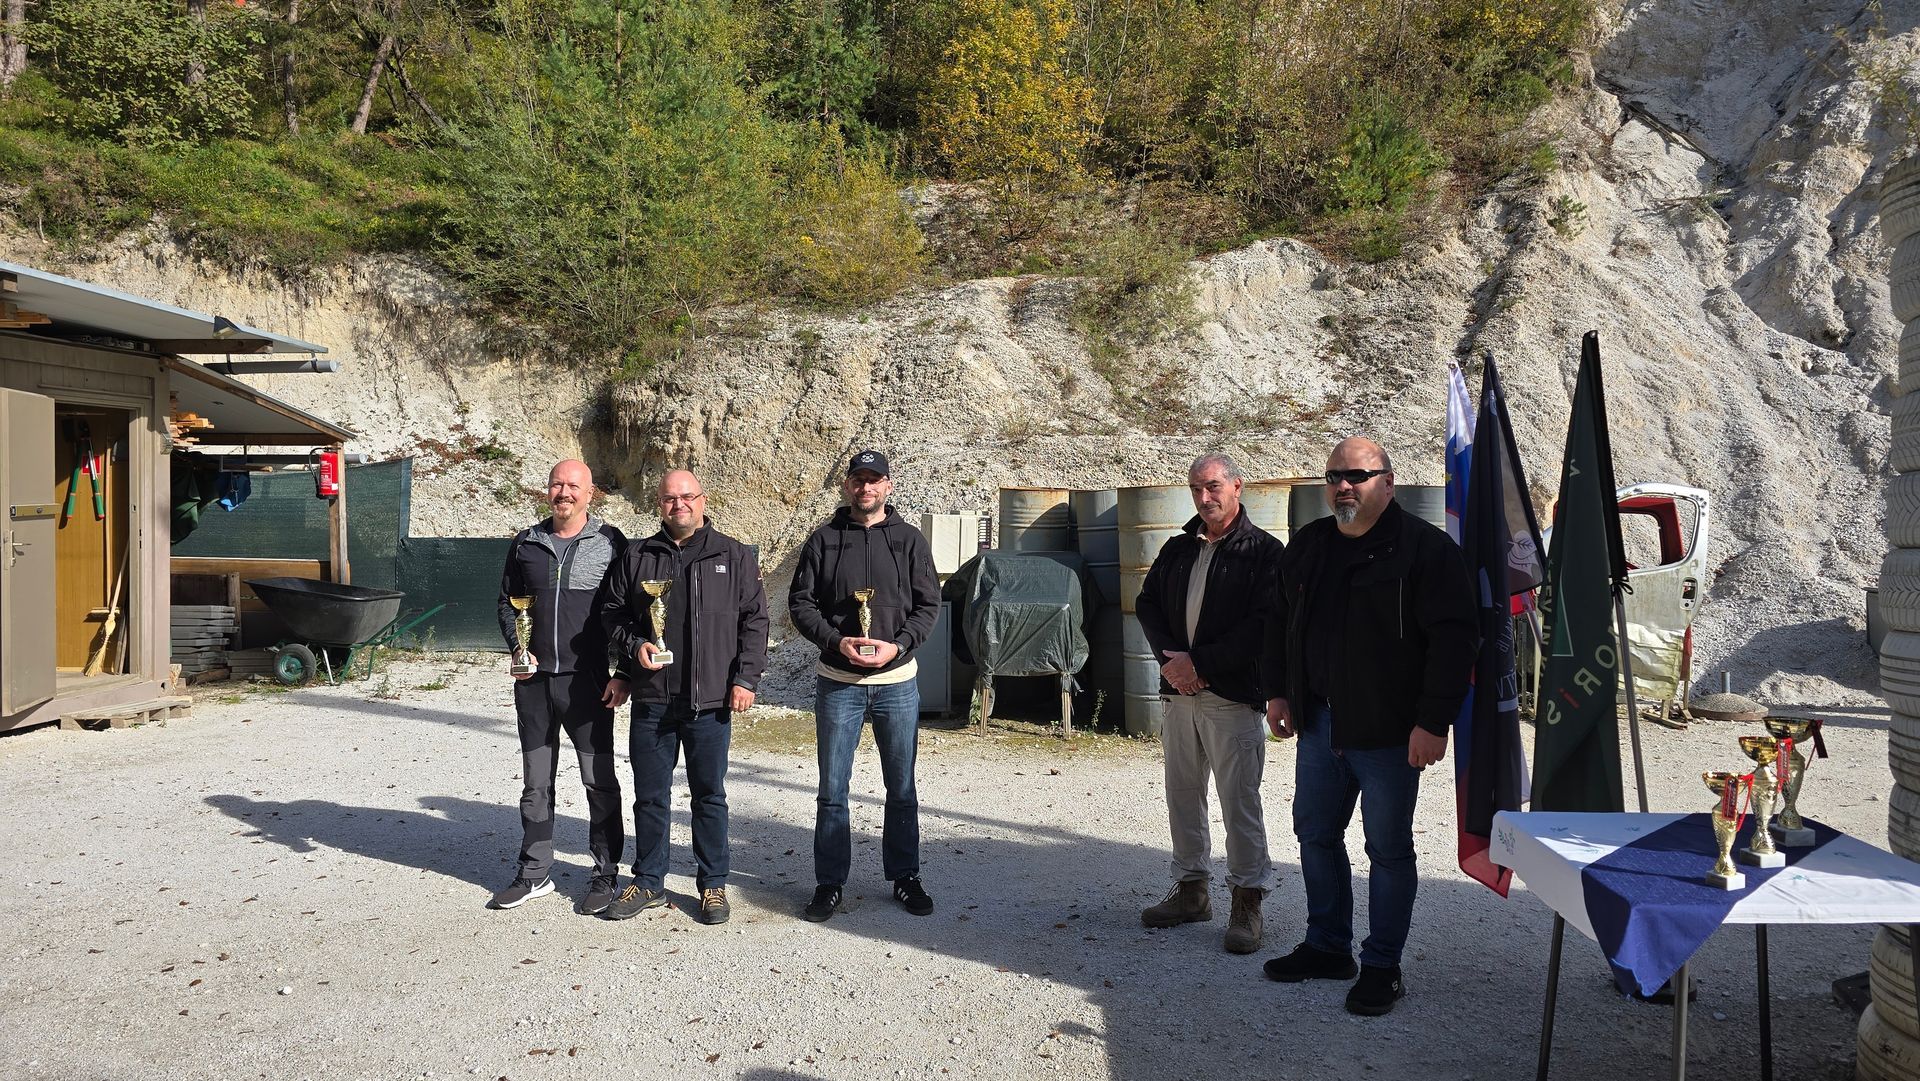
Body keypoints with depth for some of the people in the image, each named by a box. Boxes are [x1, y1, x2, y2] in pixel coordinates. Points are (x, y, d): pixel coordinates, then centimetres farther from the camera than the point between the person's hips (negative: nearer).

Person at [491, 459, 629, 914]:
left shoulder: (610, 543, -1)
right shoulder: (525, 544, 10)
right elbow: (507, 603, 17)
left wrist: (622, 674, -8)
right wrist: (518, 649, 0)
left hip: (588, 681, -4)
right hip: (534, 680, 4)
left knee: (600, 782, 3)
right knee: (535, 783, 12)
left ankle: (606, 875, 14)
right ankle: (534, 873, 24)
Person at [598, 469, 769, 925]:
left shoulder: (734, 556, 4)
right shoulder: (637, 557, 9)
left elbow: (755, 619, 2)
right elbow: (612, 612, 13)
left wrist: (746, 677, -6)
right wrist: (634, 644, -7)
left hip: (711, 701, -2)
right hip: (651, 700, 2)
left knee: (710, 795, 8)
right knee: (649, 795, 10)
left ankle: (713, 884, 20)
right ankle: (648, 882, 24)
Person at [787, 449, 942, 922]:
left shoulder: (910, 540, 4)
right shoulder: (824, 540, 3)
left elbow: (928, 604, 1)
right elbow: (800, 602, 1)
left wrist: (898, 645, -15)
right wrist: (836, 641, -15)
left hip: (897, 681, 1)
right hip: (837, 683, 0)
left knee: (902, 789, 10)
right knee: (832, 790, 5)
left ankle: (905, 877, 23)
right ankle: (830, 882, 16)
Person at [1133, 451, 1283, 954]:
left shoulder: (1264, 551, -5)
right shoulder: (1178, 549, 14)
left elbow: (1264, 625, -13)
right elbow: (1147, 603, 13)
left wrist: (1198, 661, -15)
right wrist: (1169, 658, -6)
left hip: (1234, 696, -6)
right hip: (1180, 691, 6)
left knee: (1239, 801, -2)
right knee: (1182, 795, 13)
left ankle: (1247, 902, 9)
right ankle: (1191, 889, 26)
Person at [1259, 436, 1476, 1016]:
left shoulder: (1425, 548, -11)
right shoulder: (1307, 545, 10)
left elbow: (1454, 638, -15)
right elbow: (1280, 621, 20)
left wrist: (1433, 721, -18)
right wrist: (1279, 691, 13)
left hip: (1387, 731, -7)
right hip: (1319, 724, 7)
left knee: (1389, 849, 4)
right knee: (1316, 835, 15)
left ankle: (1382, 967, 17)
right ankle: (1327, 946, 31)